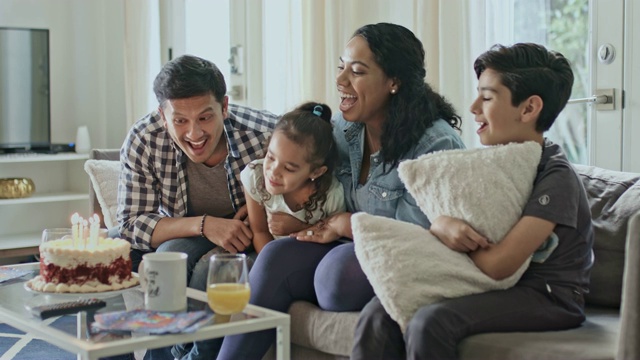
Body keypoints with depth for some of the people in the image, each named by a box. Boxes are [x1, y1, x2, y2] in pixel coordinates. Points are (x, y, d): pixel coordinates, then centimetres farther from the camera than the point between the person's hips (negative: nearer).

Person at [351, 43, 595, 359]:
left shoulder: (556, 178, -14)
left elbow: (497, 264, -21)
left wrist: (455, 235, -4)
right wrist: (442, 225, -16)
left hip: (550, 297, -7)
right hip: (498, 291, 7)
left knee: (430, 322, -31)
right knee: (378, 314, -12)